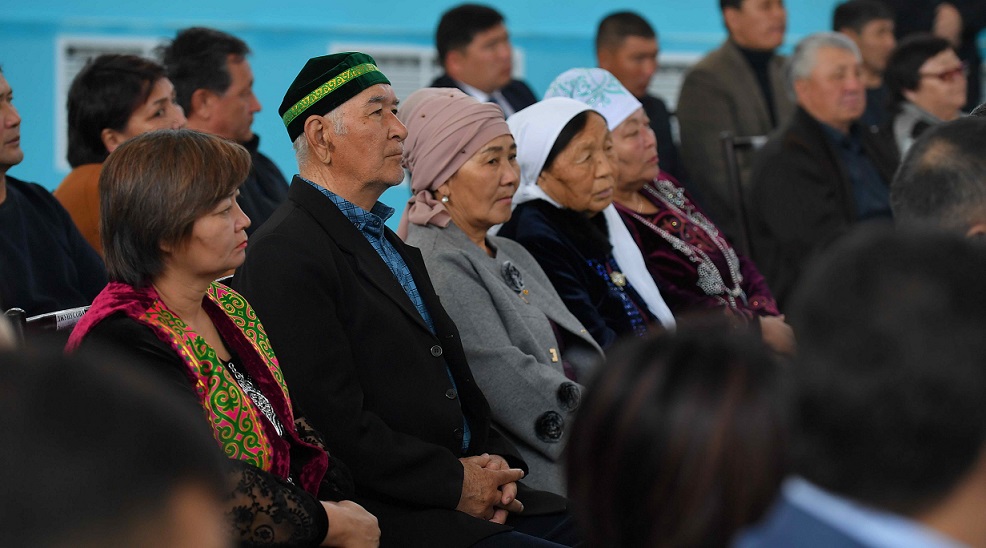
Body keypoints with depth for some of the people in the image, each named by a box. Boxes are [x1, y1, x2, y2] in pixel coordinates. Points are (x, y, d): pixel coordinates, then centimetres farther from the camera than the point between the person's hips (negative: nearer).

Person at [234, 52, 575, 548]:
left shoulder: (392, 244, 21)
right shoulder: (285, 255, -10)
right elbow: (336, 425, -17)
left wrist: (493, 464, 4)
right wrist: (455, 482, -12)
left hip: (464, 485, 9)